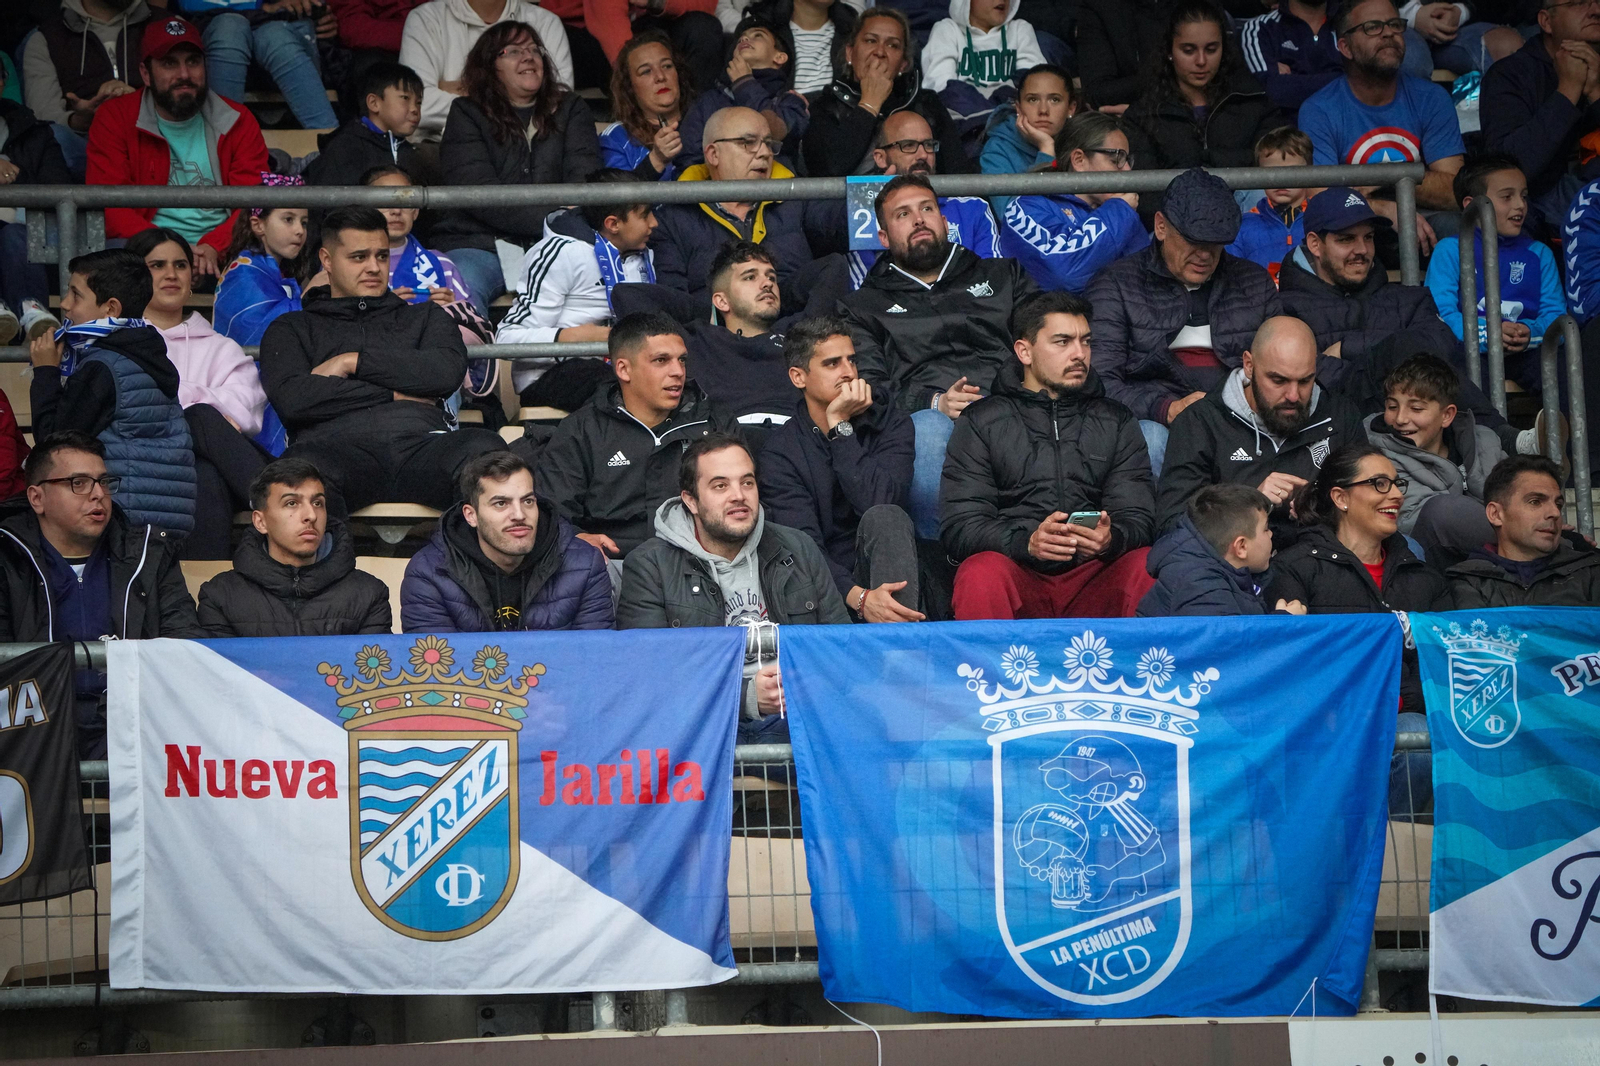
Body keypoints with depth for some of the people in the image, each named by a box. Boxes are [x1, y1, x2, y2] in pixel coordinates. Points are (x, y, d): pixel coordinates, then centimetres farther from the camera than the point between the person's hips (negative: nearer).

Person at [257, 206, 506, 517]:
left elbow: (448, 371, 9)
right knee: (303, 466, -40)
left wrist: (352, 362, 7)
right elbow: (290, 399, 6)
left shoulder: (424, 316, 32)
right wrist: (394, 394, 7)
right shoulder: (293, 328, 27)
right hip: (337, 446, -1)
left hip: (420, 444, 1)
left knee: (484, 447, -35)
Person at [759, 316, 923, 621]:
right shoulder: (780, 452, 1)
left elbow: (878, 502, -15)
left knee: (884, 518, -30)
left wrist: (840, 425, -12)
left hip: (890, 576, 1)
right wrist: (858, 598, -31)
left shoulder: (889, 423, 5)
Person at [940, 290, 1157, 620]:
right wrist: (1027, 542, -21)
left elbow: (1137, 517, 9)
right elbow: (958, 527, 0)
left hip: (1093, 577, 2)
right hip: (1019, 574, -2)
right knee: (983, 572, -36)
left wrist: (1111, 540, -17)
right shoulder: (982, 422, 11)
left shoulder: (1117, 421, 20)